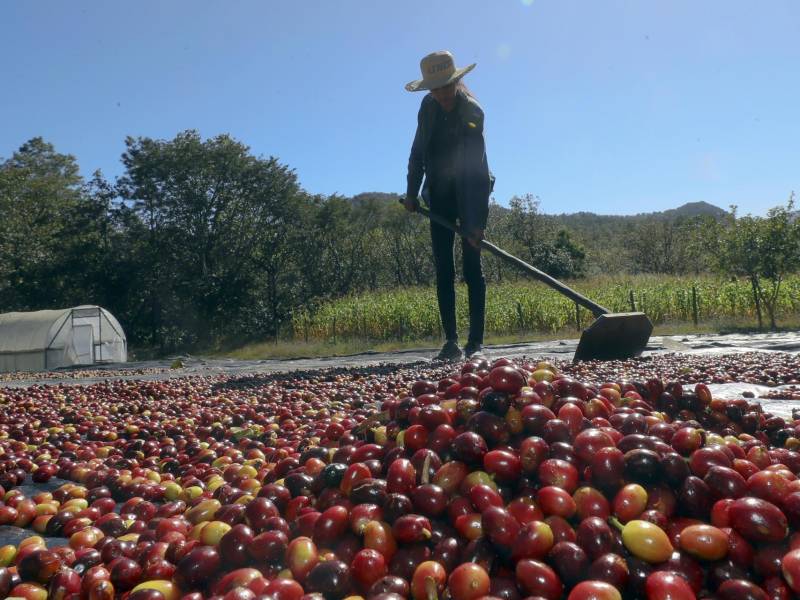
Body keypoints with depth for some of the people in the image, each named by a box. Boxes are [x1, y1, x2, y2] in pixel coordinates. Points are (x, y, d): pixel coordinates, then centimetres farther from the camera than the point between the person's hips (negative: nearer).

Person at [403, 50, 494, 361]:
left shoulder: (472, 112, -19)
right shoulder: (429, 106, 0)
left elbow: (476, 168, -27)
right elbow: (419, 151, 9)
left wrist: (476, 221, -33)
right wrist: (412, 191, 4)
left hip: (470, 194, -5)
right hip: (440, 196, 5)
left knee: (472, 268, -7)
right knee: (443, 270, 0)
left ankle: (476, 341, -3)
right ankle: (451, 340, 3)